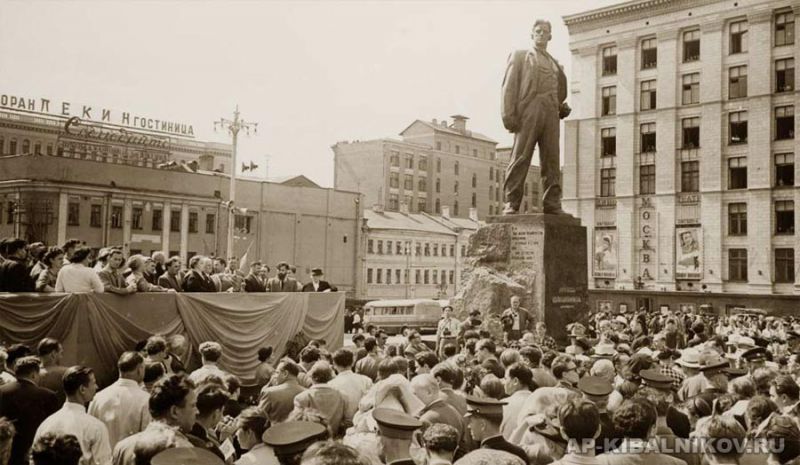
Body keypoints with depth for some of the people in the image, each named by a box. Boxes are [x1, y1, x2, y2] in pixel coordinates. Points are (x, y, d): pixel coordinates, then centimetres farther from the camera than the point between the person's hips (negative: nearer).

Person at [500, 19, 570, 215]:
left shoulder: (555, 64, 28)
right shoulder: (519, 56, 16)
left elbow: (560, 91, 30)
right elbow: (509, 86, 4)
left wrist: (562, 107, 7)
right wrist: (509, 114, -9)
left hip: (551, 114, 4)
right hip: (528, 111, -4)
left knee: (551, 161, -2)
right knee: (520, 158, -9)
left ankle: (552, 205, -2)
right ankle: (511, 203, -10)